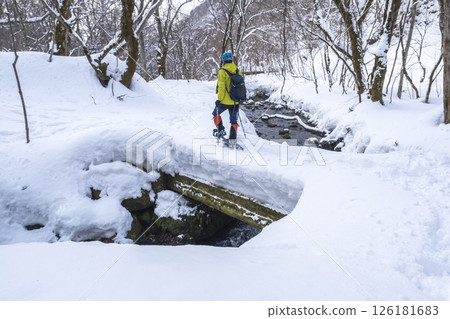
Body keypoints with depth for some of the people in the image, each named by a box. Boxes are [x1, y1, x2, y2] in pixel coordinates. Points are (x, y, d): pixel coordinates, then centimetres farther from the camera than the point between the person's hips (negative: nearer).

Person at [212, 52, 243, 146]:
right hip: (235, 101, 4)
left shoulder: (222, 72, -12)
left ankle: (220, 130, 15)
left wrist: (219, 99, -10)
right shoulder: (238, 71, 4)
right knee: (234, 121, 12)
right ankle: (233, 139, 8)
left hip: (225, 101, -4)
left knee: (216, 113, 22)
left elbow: (221, 87, -18)